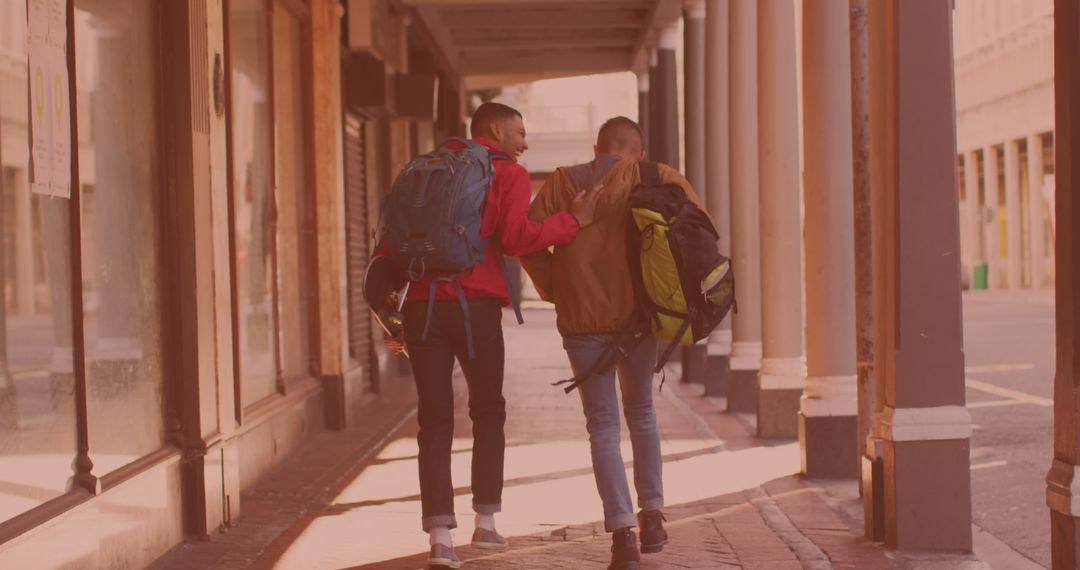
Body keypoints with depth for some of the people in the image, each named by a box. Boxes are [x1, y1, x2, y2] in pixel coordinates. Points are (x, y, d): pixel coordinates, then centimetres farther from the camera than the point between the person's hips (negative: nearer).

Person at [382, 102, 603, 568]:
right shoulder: (509, 175, 4)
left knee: (434, 420, 3)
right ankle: (485, 523, 18)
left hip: (419, 304, 4)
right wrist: (573, 220, -3)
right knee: (488, 412, 16)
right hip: (474, 305, -4)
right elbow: (516, 237, -12)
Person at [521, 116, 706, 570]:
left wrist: (553, 290, 7)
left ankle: (623, 533, -6)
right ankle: (652, 515, 18)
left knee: (602, 425, 5)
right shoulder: (658, 179, 5)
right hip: (638, 314, 1)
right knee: (641, 411, 22)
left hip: (583, 319, 0)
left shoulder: (564, 183, 7)